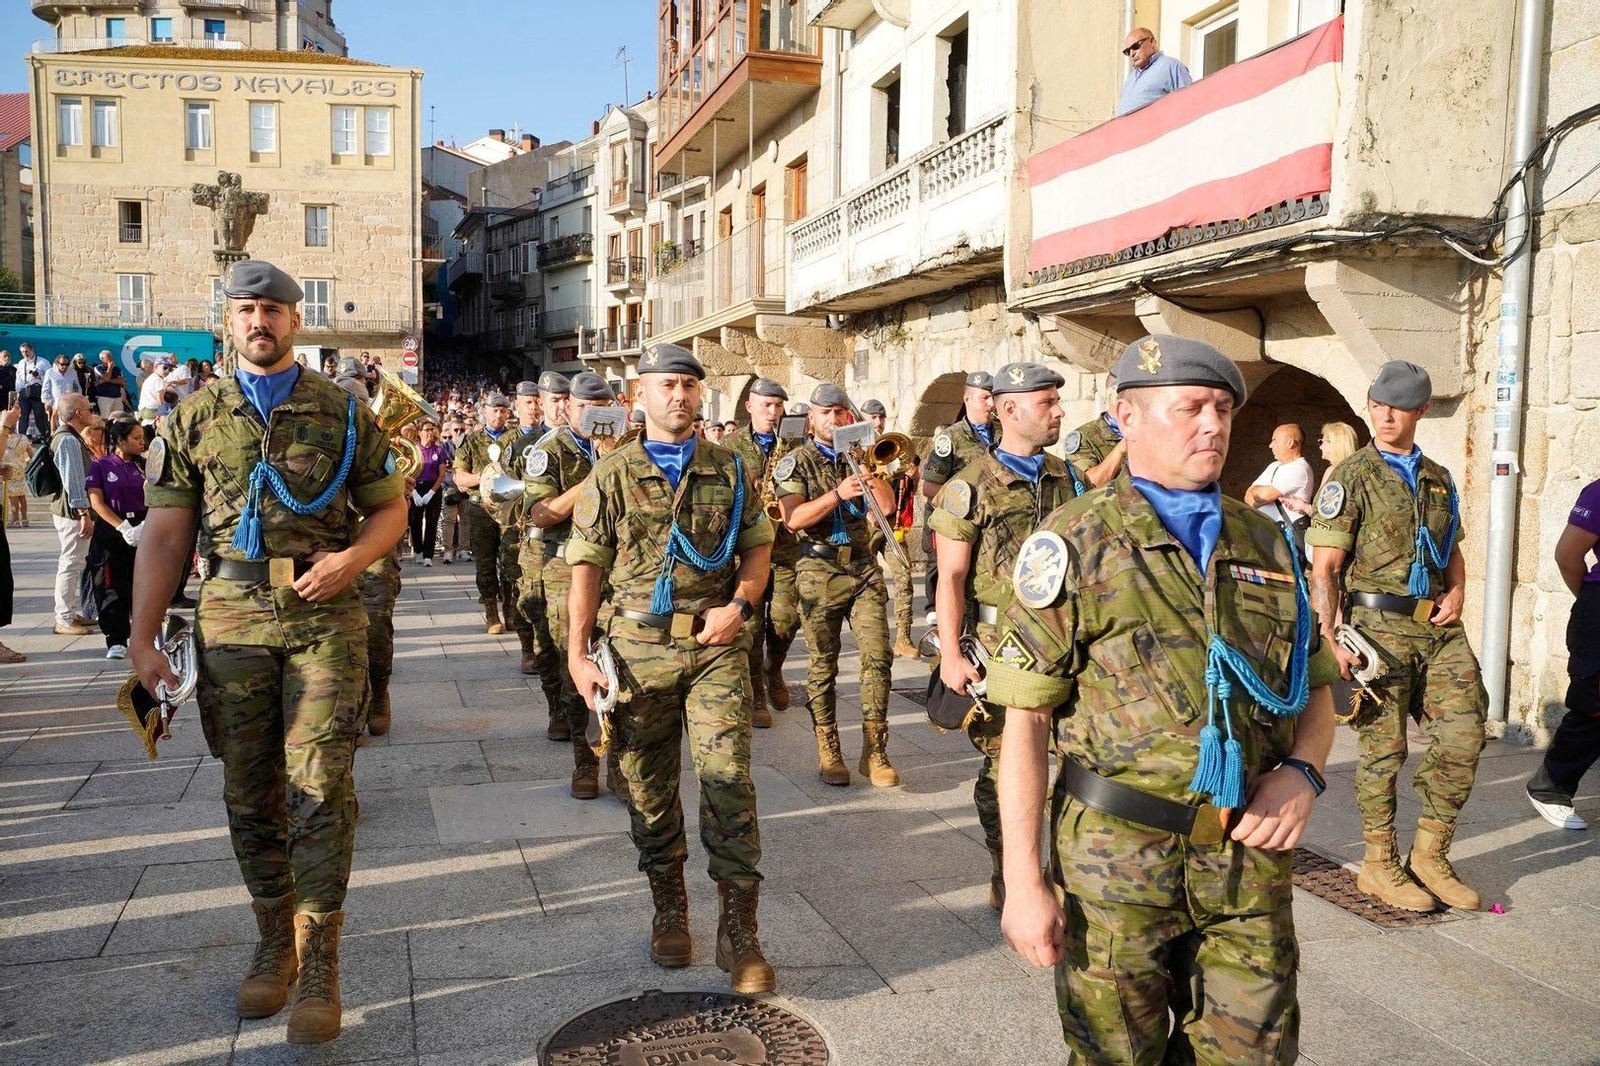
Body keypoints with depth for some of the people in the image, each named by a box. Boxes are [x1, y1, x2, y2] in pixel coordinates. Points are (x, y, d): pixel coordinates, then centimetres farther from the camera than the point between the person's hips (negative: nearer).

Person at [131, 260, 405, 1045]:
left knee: (320, 788, -5)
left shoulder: (344, 413, 5)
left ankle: (318, 965, 5)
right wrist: (143, 639, -1)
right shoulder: (194, 421, 8)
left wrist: (352, 558, -13)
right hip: (231, 620, 2)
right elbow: (164, 534, 6)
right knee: (250, 793, 9)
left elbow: (390, 509, 8)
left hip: (325, 618, -2)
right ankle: (273, 944, 26)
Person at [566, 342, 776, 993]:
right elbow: (587, 566, 2)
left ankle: (739, 933, 2)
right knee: (649, 787, 9)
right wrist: (577, 654, -5)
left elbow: (758, 547, 11)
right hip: (639, 649, 0)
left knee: (729, 782, -6)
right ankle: (669, 912, 27)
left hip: (716, 646, 0)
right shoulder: (612, 475, 4)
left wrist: (739, 605, -7)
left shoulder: (730, 470, 8)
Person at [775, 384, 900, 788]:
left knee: (877, 657, -6)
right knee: (823, 665, 3)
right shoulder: (797, 462, 2)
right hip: (820, 572, -2)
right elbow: (793, 519, -13)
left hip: (864, 569, 3)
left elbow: (887, 505, -1)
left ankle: (875, 752, 1)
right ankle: (828, 751, 14)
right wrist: (836, 494, -23)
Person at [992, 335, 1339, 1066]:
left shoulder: (1267, 546, 9)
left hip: (1251, 860, 4)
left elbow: (1317, 689, 17)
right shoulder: (1076, 542, -6)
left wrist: (1301, 771, -6)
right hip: (1116, 858, -4)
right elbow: (1025, 717, -8)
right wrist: (1023, 880, -12)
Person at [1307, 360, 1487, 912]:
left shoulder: (1439, 479, 14)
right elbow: (1323, 568, -9)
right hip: (1379, 628, -6)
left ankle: (1430, 856, 18)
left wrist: (1457, 592, 4)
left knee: (1463, 737, 2)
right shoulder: (1351, 478, -5)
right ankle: (1379, 865, 17)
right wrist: (1332, 639, -18)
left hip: (1439, 629, 6)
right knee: (1383, 750, 2)